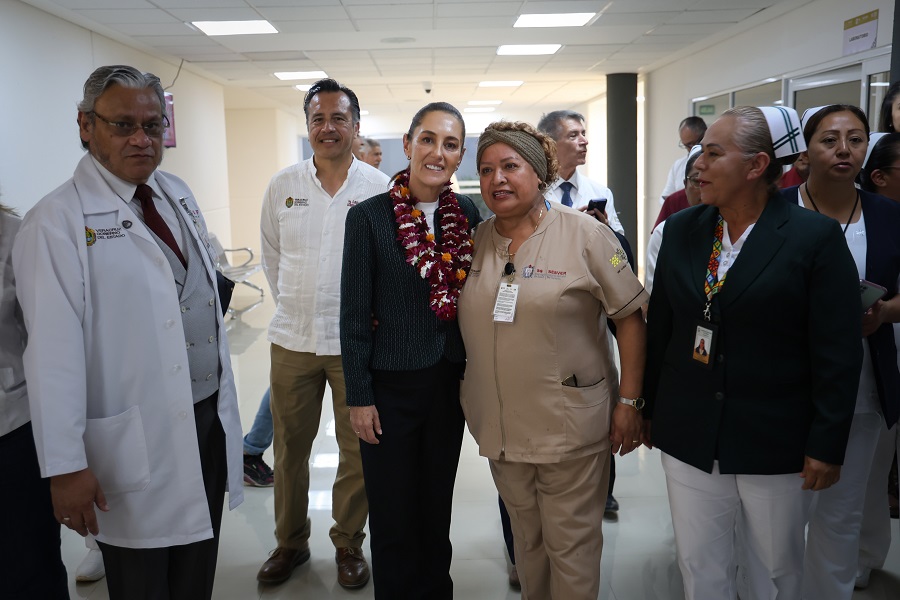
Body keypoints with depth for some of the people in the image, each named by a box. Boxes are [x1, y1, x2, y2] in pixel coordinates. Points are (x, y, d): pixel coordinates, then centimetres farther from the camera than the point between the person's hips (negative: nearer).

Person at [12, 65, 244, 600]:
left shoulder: (179, 195, 7)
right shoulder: (59, 220, -14)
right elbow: (53, 351, -18)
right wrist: (66, 467, -18)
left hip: (211, 417, 6)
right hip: (139, 442, -6)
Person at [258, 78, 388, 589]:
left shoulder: (381, 189, -4)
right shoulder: (282, 187, 4)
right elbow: (273, 258, 14)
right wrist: (297, 308, 13)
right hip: (292, 340, 3)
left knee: (358, 451, 8)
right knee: (290, 448, 13)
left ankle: (349, 544, 29)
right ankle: (291, 542, 33)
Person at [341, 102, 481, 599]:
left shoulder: (468, 214, 1)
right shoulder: (369, 216, -10)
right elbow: (354, 315, -8)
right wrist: (358, 397, -8)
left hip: (451, 383, 4)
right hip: (391, 385, -3)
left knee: (438, 505, 18)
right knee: (393, 515, 11)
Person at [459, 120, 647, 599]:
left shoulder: (586, 235, -9)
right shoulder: (476, 241, 4)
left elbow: (629, 317, -7)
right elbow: (461, 320, 15)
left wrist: (629, 402, -8)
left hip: (570, 424, -4)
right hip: (498, 425, 4)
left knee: (571, 544, 8)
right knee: (526, 539, 20)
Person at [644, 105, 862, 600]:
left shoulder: (816, 238, -11)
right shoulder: (680, 230, 1)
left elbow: (838, 354, -9)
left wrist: (826, 444, -9)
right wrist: (648, 407, 10)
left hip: (775, 443, -3)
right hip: (688, 436, 3)